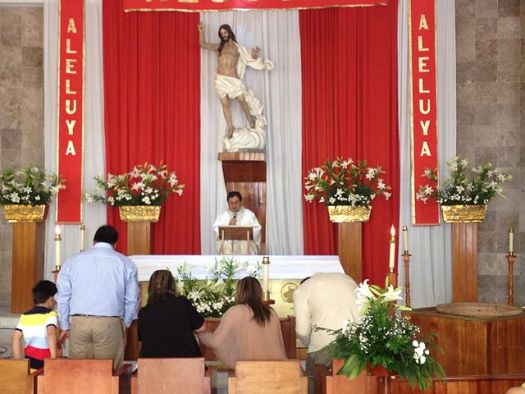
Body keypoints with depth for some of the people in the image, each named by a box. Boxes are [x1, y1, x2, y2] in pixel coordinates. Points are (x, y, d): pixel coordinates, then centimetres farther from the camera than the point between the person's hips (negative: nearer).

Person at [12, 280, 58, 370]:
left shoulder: (25, 316, 11)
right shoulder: (50, 315, -4)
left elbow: (16, 337, 3)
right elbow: (51, 333, -21)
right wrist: (54, 358, -25)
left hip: (28, 360, 6)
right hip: (43, 362, -6)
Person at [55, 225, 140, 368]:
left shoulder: (73, 261, 10)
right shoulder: (125, 263, 6)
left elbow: (63, 296, 10)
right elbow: (132, 299, 8)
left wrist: (65, 326, 19)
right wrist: (124, 326, 20)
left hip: (79, 323, 2)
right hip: (110, 324, -2)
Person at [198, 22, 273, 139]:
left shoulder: (238, 48, 11)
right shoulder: (219, 47, 14)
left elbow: (250, 58, 9)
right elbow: (203, 44, 11)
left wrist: (255, 55, -12)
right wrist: (202, 32, -1)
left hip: (233, 79, -2)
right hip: (220, 79, 2)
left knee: (242, 99, -14)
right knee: (225, 104, 0)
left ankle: (251, 120, 6)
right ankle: (230, 127, 7)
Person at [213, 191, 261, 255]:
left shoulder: (249, 214, 6)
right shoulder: (222, 216, 6)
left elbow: (257, 230, 1)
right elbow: (217, 232, -3)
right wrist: (228, 226, -16)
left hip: (246, 252, 0)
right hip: (228, 252, 0)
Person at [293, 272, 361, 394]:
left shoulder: (301, 289, 15)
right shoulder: (344, 277, 28)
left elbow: (303, 331, 5)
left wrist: (310, 345, 24)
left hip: (325, 342, -4)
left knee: (312, 380, 14)